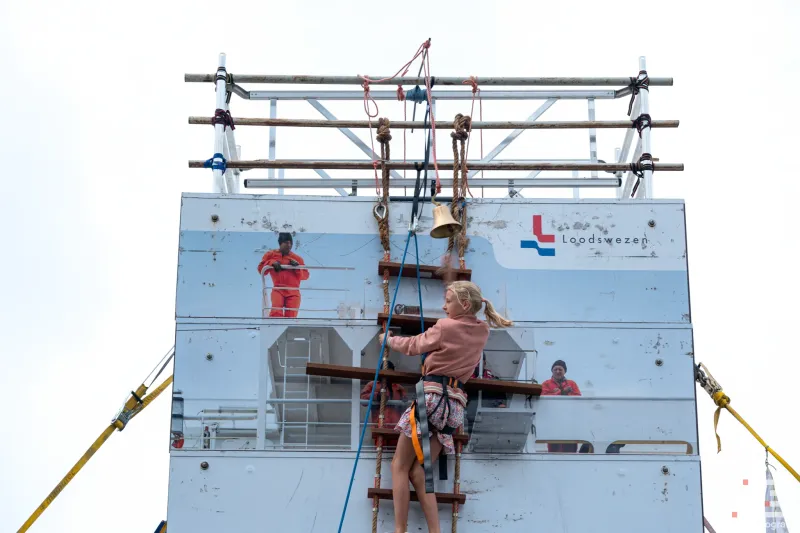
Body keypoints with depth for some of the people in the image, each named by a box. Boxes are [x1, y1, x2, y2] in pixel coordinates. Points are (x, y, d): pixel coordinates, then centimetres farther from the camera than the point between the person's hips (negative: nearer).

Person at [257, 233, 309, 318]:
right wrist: (271, 263, -5)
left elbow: (305, 275, 13)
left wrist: (298, 268, -7)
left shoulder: (297, 258, 14)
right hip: (278, 290, -1)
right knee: (276, 312, -26)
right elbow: (261, 269, 12)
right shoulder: (271, 255, 14)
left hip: (293, 292, 1)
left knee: (291, 317, -7)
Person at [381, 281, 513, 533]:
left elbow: (414, 345, 8)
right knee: (418, 471, 7)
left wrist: (389, 340, 26)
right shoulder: (482, 331, 12)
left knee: (400, 466, 0)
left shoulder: (445, 326, -5)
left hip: (432, 395, -7)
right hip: (455, 403, 7)